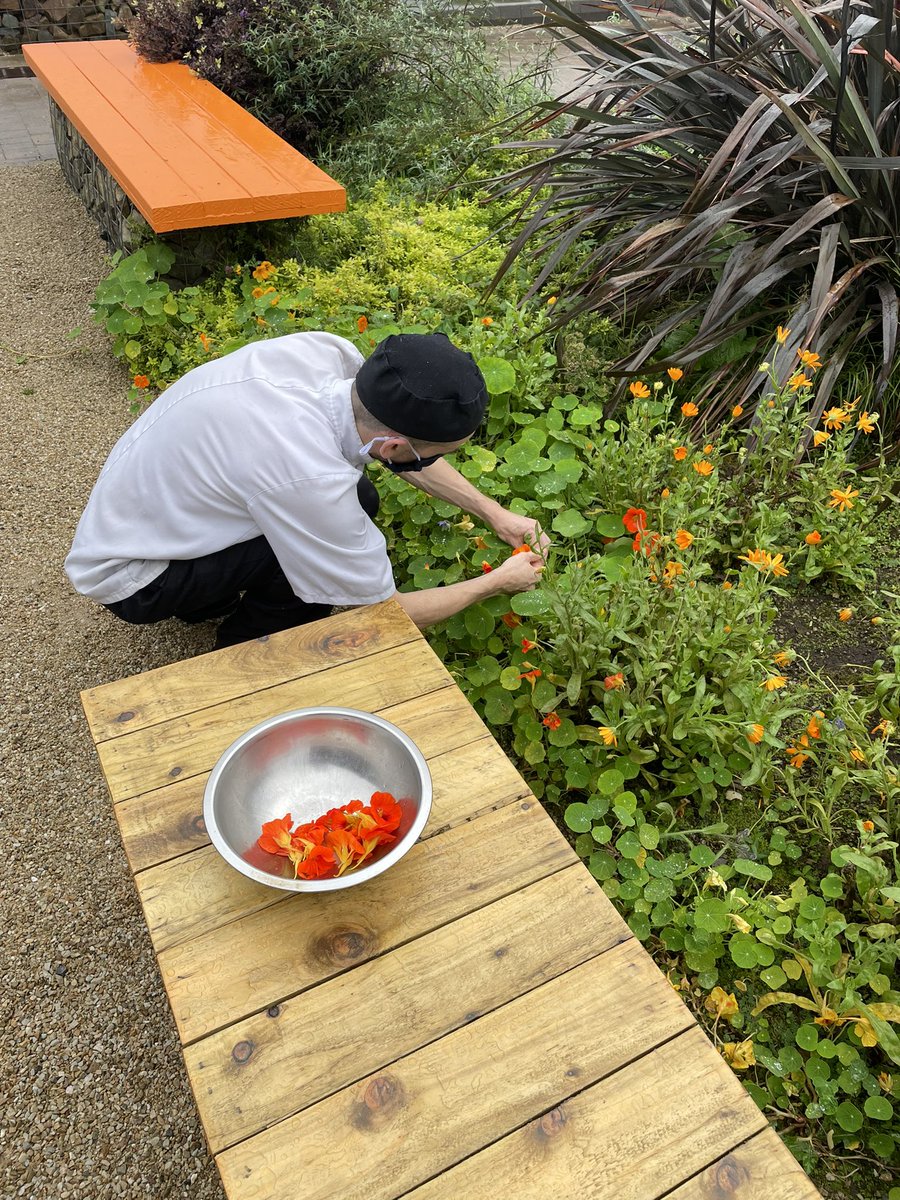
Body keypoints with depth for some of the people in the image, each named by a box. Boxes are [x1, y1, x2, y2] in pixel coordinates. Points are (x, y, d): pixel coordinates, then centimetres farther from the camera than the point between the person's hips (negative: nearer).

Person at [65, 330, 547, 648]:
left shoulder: (326, 351, -19)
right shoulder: (308, 480, -39)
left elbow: (405, 454, 2)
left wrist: (493, 512, 1)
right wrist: (496, 583, -10)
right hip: (129, 580, -7)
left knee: (356, 499, 1)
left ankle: (212, 597, 17)